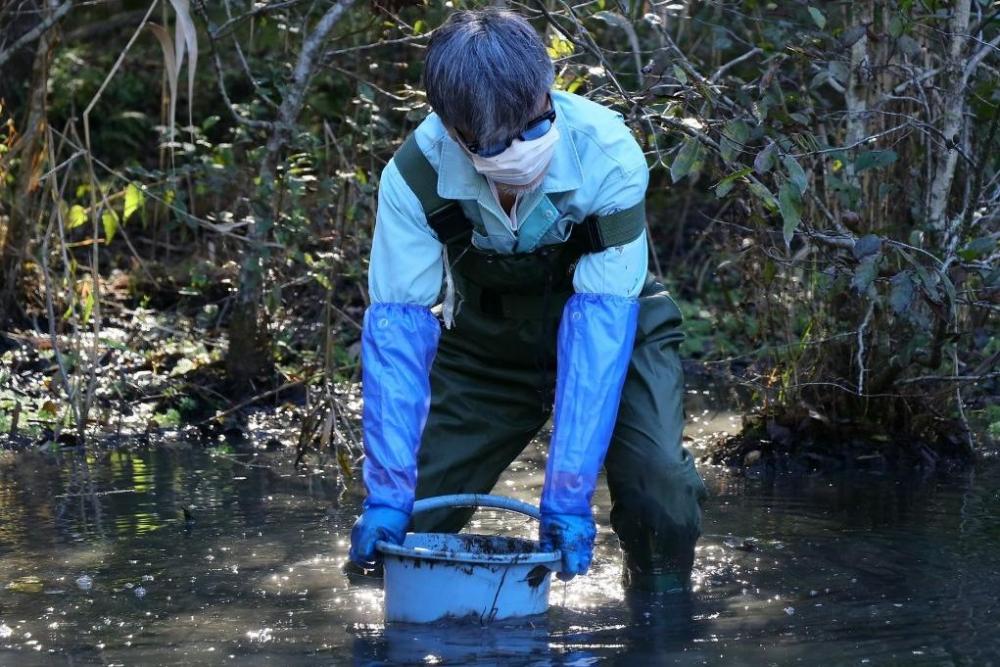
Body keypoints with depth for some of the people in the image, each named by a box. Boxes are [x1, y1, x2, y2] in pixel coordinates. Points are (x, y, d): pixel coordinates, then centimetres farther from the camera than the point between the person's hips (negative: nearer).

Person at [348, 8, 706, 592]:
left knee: (659, 479, -25)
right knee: (413, 509, -8)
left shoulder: (607, 155, -35)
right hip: (487, 340, 2)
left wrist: (567, 497, -40)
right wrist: (389, 496, -35)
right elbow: (397, 326, -27)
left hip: (616, 324, -2)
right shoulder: (417, 172, -29)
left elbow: (600, 323, -35)